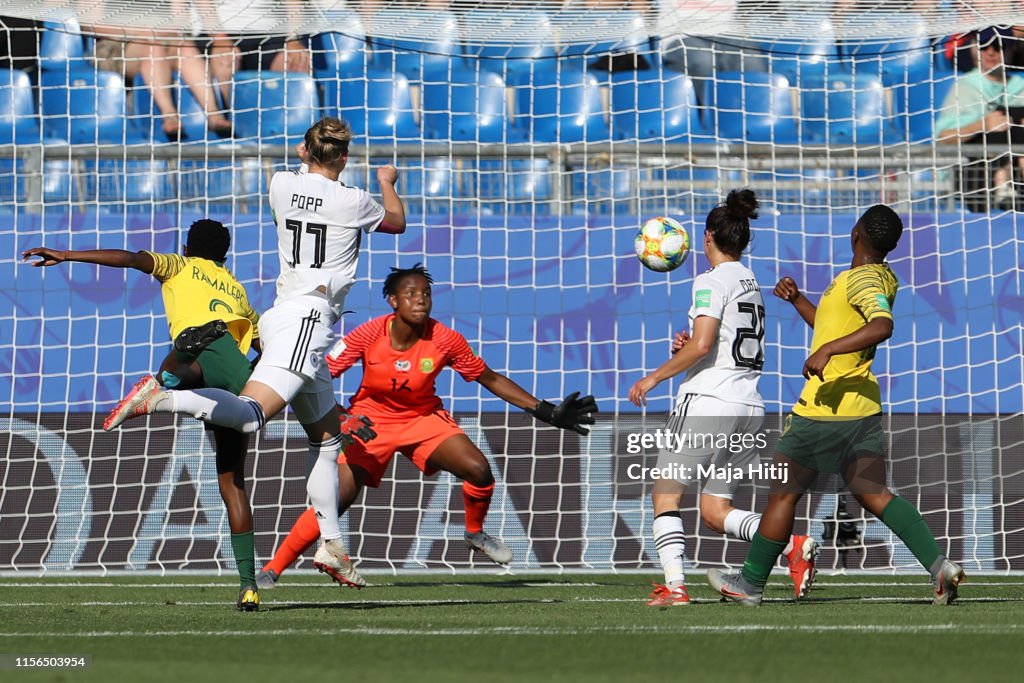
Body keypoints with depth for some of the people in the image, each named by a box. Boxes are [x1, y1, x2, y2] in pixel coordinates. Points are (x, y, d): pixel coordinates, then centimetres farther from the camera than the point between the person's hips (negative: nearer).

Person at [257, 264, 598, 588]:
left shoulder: (445, 340, -16)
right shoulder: (369, 335, -20)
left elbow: (491, 380, -4)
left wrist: (548, 412, -5)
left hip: (423, 418, 2)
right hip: (371, 419, -2)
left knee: (478, 469, -21)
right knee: (335, 500, -17)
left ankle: (475, 533, 12)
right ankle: (272, 570, -4)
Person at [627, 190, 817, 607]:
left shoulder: (712, 282, -8)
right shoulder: (751, 283, 18)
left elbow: (701, 346, -18)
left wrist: (654, 378, -8)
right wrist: (690, 346, 14)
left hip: (707, 401, -8)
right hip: (749, 407, 8)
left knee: (665, 493, 3)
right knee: (715, 511, 8)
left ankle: (674, 584, -10)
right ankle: (793, 546, -14)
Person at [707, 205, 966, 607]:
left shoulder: (861, 279, -16)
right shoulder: (883, 279, 14)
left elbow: (882, 326, -35)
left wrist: (826, 350, -38)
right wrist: (796, 300, 25)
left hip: (823, 408, -8)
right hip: (863, 406, 8)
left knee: (783, 493, 6)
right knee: (873, 495, 2)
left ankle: (750, 584, 19)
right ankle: (938, 565, -16)